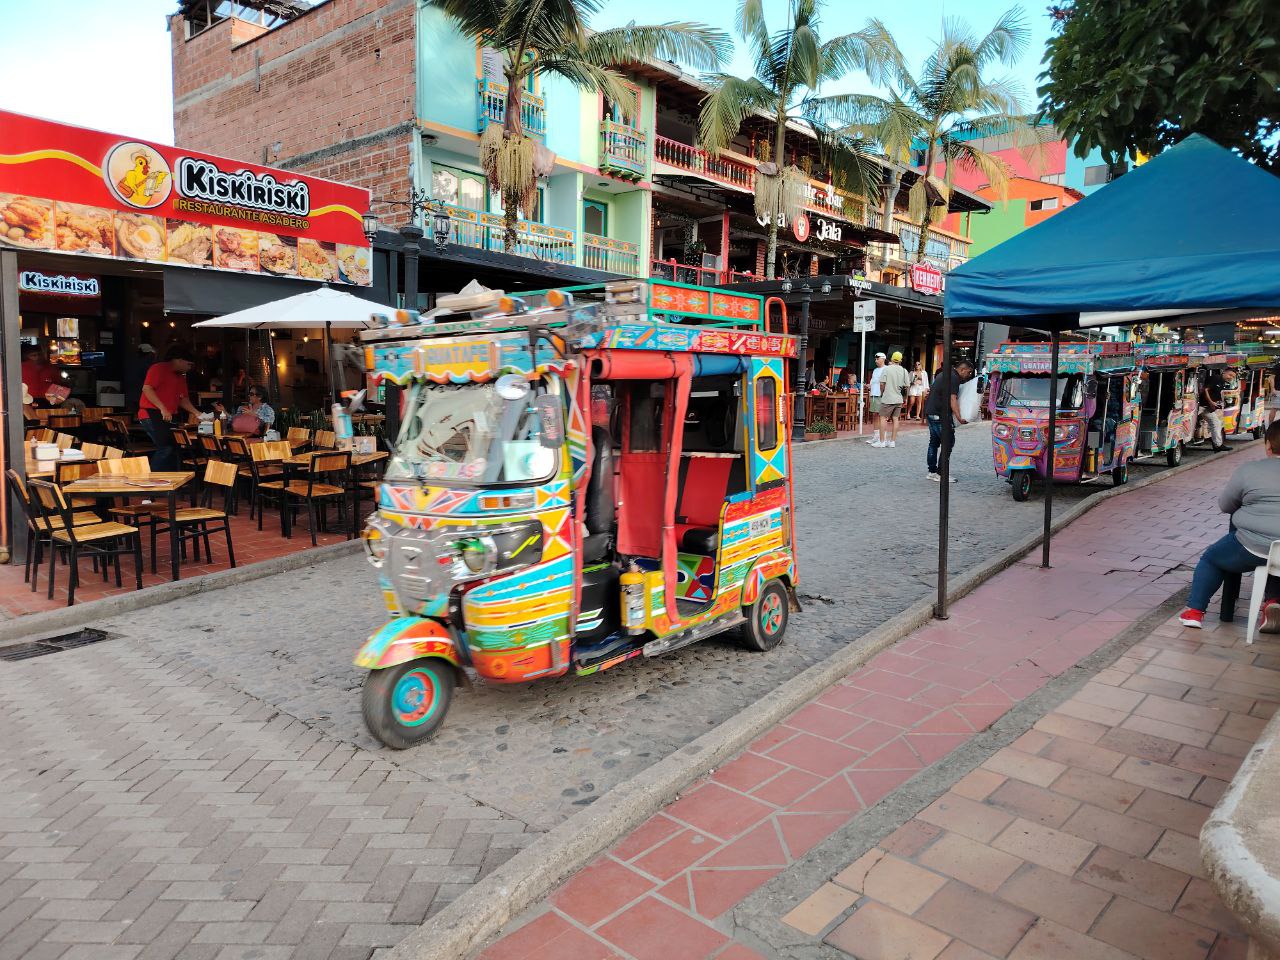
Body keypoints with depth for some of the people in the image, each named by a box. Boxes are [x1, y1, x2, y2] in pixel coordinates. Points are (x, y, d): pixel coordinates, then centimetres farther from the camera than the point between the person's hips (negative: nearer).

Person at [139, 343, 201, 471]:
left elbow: (183, 399, 20)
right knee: (166, 448, -16)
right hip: (152, 414, -9)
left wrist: (196, 413, 5)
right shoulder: (159, 369, -6)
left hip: (168, 417, 9)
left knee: (175, 448, 7)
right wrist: (162, 409, -23)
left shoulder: (181, 376, 20)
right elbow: (146, 388, -17)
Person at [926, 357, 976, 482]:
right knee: (948, 442, -6)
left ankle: (932, 472, 17)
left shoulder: (943, 374, 18)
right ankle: (942, 474, -7)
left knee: (934, 442, 13)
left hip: (930, 411, 10)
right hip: (941, 415, -10)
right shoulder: (954, 378, -13)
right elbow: (952, 399, -21)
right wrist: (959, 418, -25)